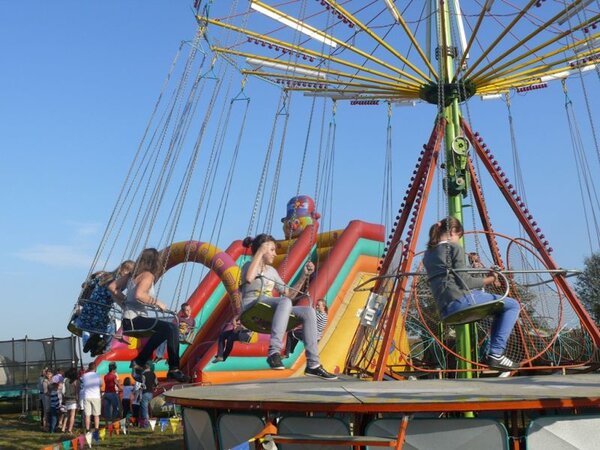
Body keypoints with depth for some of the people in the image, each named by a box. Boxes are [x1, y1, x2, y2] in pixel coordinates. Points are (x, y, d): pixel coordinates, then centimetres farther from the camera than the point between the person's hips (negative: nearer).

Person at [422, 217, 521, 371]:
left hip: (446, 311, 8)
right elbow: (464, 282, -9)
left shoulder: (428, 254, 20)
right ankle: (495, 354, -8)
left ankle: (494, 352, 14)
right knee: (512, 305, 2)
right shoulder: (454, 247, -2)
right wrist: (488, 280, 5)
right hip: (461, 300, -8)